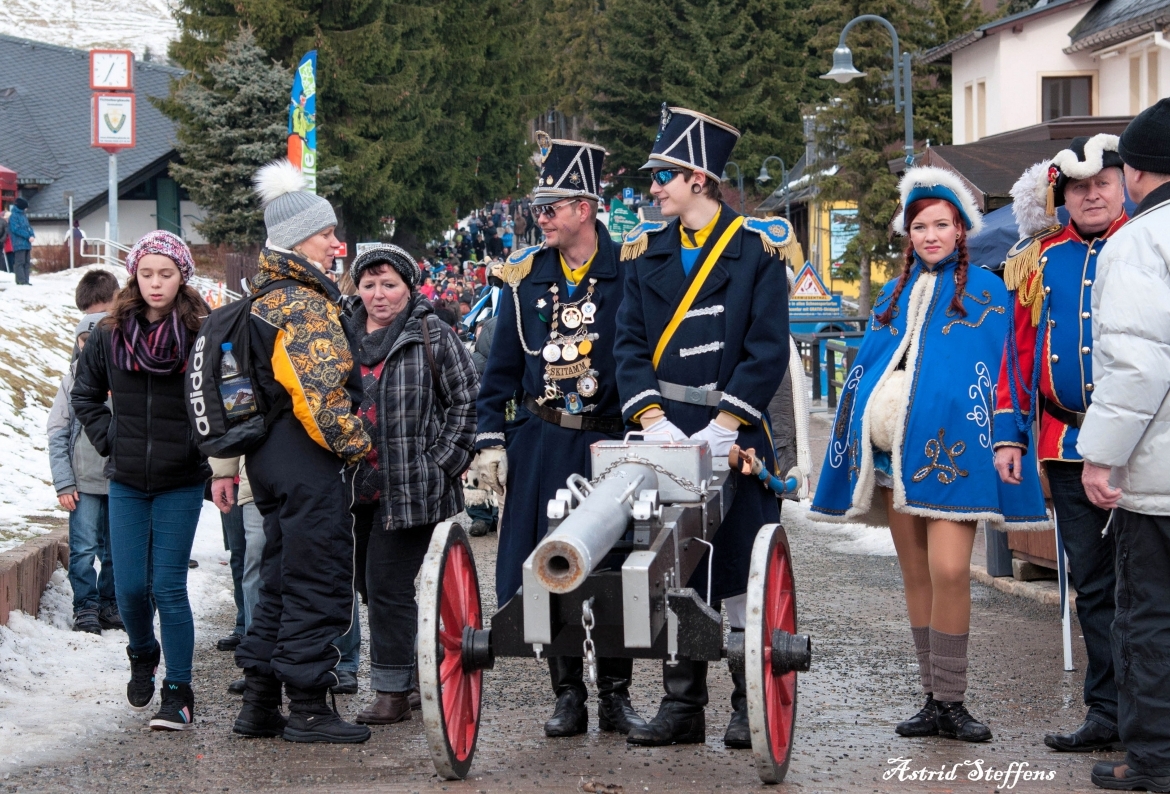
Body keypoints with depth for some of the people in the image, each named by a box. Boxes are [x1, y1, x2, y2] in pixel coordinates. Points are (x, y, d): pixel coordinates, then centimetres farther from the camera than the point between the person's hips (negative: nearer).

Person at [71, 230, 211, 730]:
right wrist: (107, 438, 6)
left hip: (181, 483, -3)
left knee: (168, 588, -6)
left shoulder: (201, 334, -10)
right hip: (126, 483, 3)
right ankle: (143, 657, 33)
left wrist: (205, 446, -6)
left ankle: (179, 694, 1)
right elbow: (85, 394, 16)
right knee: (130, 587, 4)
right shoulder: (110, 335, 1)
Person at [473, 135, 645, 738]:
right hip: (541, 444, 2)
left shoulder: (629, 272, -2)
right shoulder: (524, 276, 6)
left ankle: (615, 695, 14)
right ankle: (568, 695, 13)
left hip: (611, 442, -2)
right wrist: (490, 441, 3)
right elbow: (501, 367, 9)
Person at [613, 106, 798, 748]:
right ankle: (681, 706, 13)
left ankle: (751, 705, 6)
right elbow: (630, 342, 4)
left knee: (740, 567, -2)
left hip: (734, 435, -4)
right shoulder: (646, 250, 11)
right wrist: (651, 417, -11)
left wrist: (725, 424, -16)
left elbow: (768, 349, -7)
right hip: (667, 435, 4)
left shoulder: (757, 248, -1)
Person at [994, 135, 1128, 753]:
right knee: (1092, 584, 9)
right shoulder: (1040, 260, 11)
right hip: (1066, 444, 4)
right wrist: (1009, 435, 8)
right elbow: (1019, 353, 14)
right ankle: (1107, 713, 16)